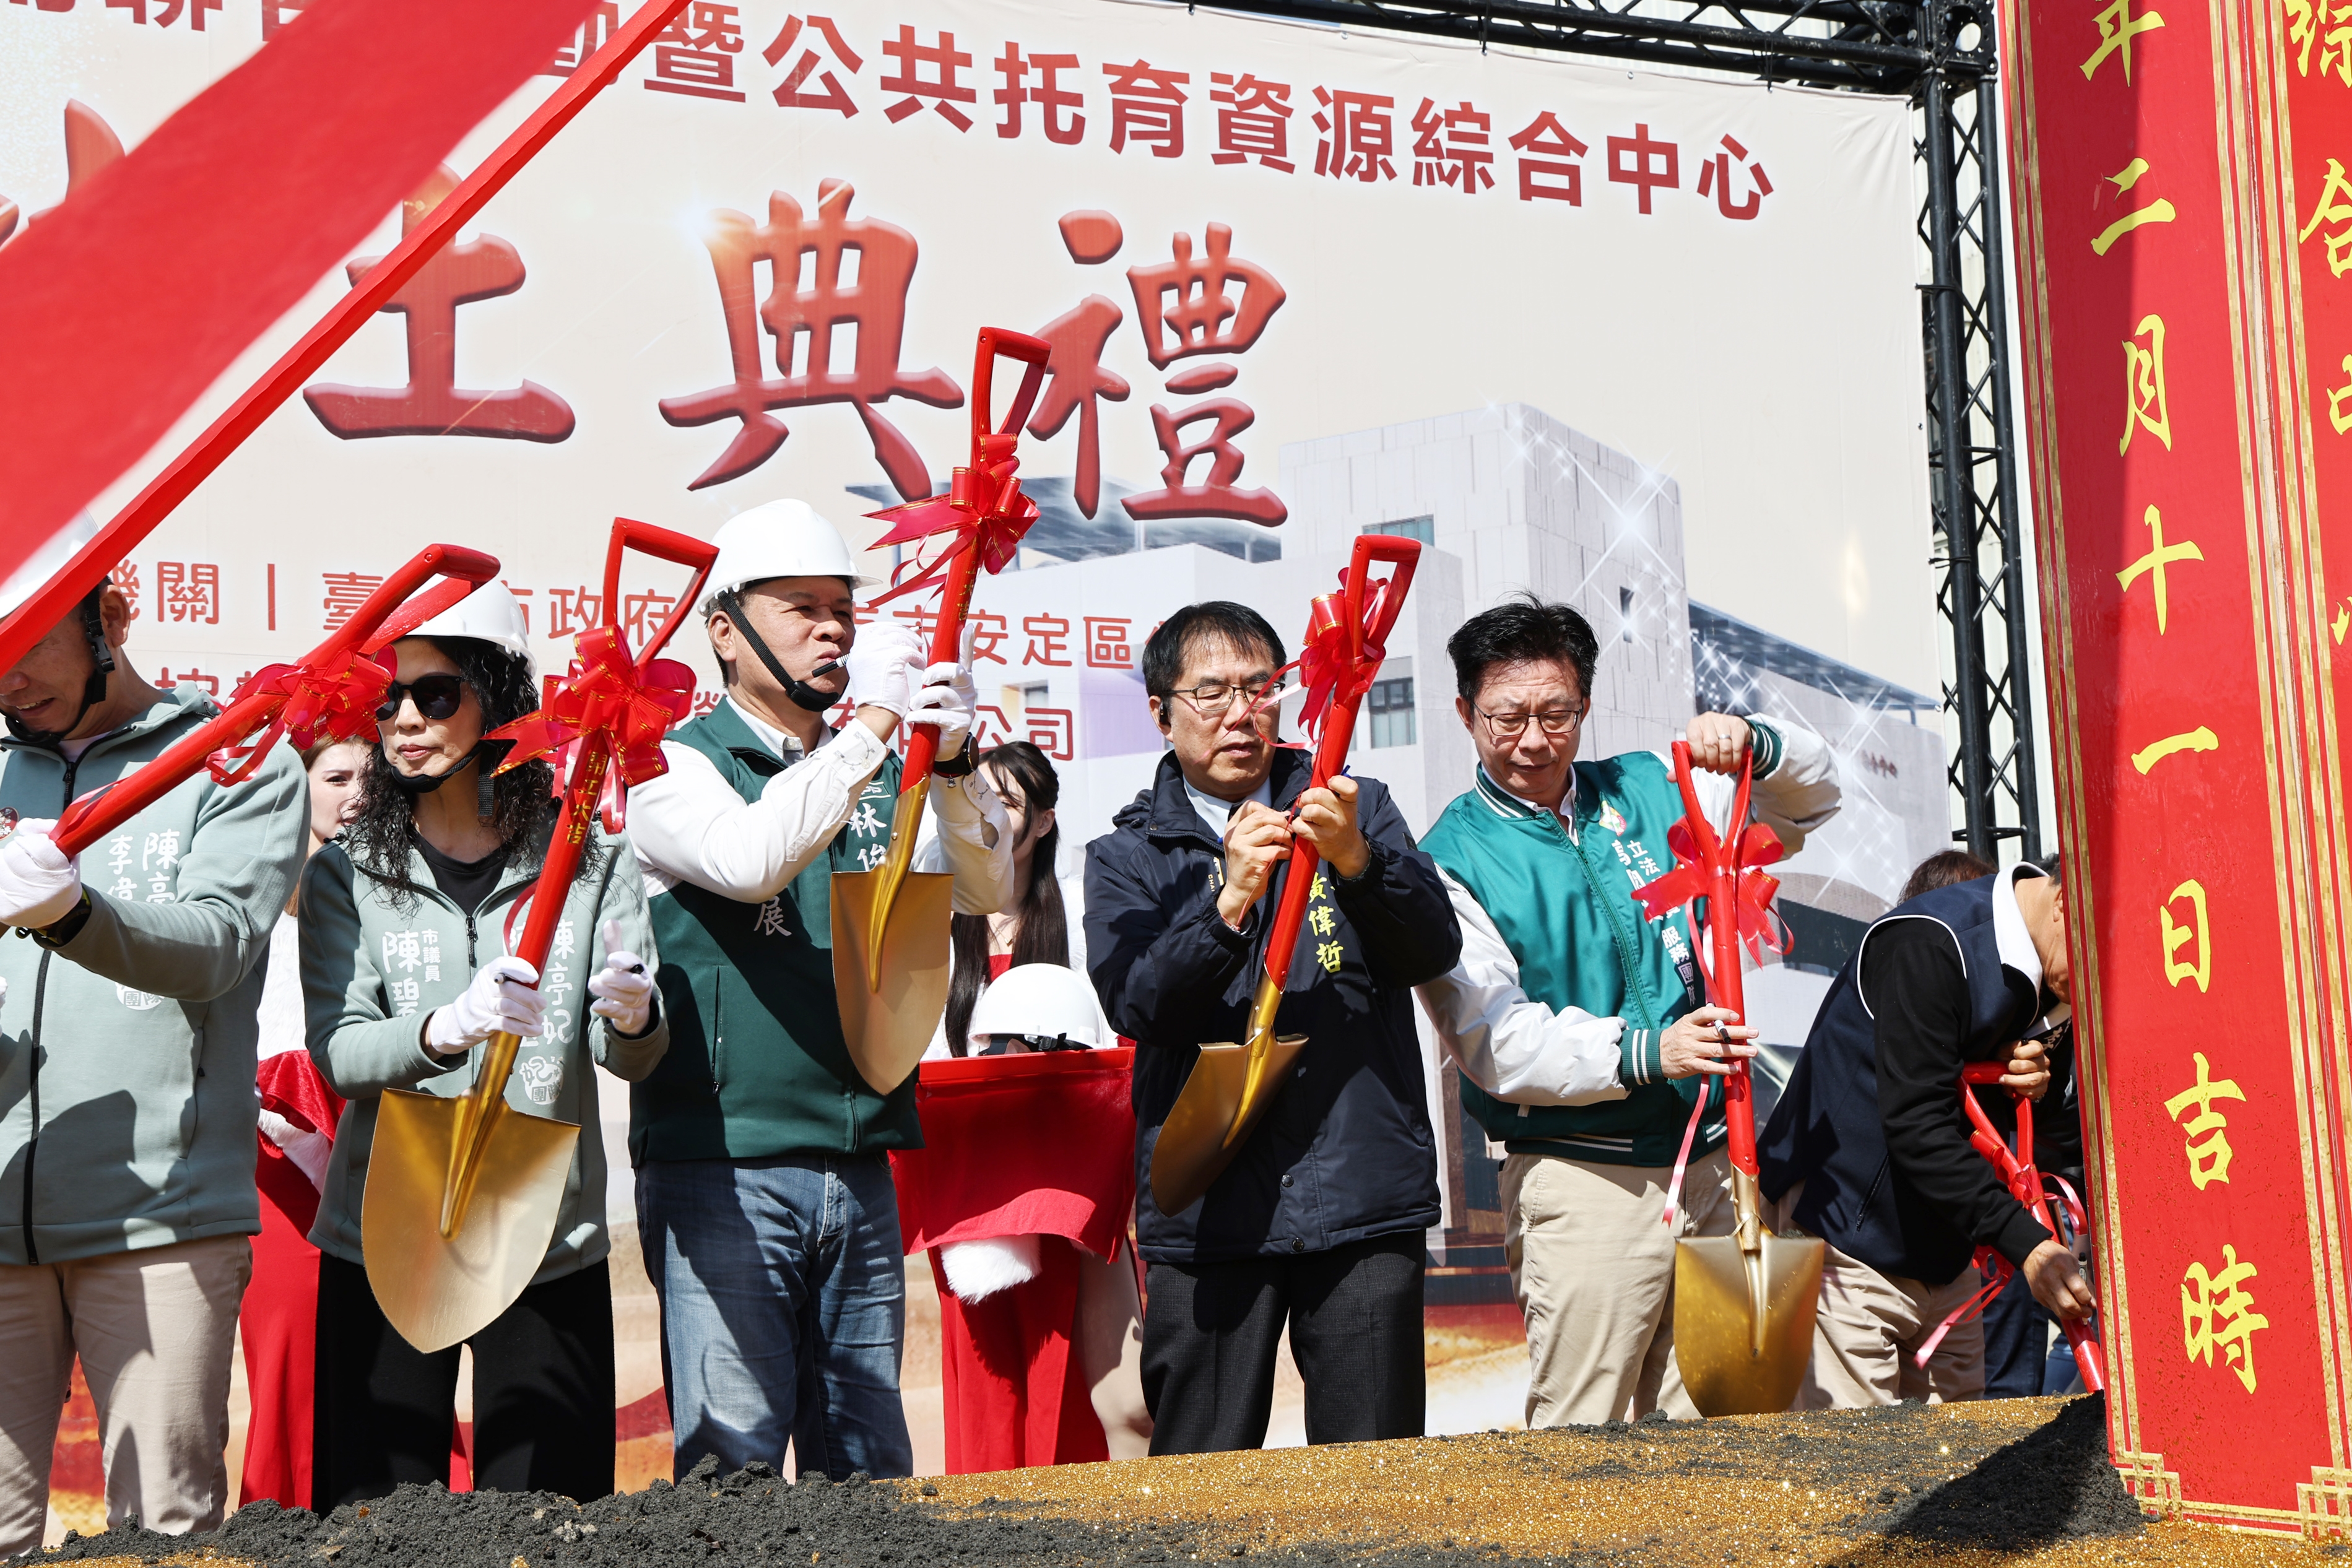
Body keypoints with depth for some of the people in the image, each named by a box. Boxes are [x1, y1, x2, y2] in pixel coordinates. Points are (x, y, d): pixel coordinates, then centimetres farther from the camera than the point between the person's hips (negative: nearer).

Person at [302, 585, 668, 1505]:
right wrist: (447, 1031, -29)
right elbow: (336, 1050, -9)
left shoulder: (589, 854, 3)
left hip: (554, 1246, 0)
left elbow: (632, 1058, -2)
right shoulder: (346, 875, 3)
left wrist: (632, 1015, -25)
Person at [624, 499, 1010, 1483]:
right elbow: (750, 858, -23)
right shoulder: (677, 765, -2)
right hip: (721, 1166, -5)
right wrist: (871, 723, -20)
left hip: (859, 1168, 6)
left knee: (871, 1462, 11)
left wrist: (951, 760, -14)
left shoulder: (881, 775, 14)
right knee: (734, 1457, -5)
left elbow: (986, 889, 2)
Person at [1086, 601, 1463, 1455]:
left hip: (1365, 1197, 1)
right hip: (1209, 1213, 0)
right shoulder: (1126, 857, 10)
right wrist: (1230, 898, -22)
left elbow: (1434, 950, -2)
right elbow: (1134, 1004, -7)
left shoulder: (1355, 808, 13)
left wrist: (1355, 858, -20)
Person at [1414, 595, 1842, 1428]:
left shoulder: (1649, 791, 11)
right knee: (1580, 1442, -5)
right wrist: (1644, 1053, -25)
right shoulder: (1452, 859, -4)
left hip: (1712, 1166, 5)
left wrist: (1755, 746, -6)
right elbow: (1494, 1037, -14)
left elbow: (1810, 800, 16)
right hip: (1582, 1180, -5)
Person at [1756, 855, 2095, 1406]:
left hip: (1943, 1247, 9)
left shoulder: (2036, 970, 5)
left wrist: (2024, 1078, -8)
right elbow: (1915, 1126, -26)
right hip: (1847, 1235, -8)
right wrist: (2026, 1243, -30)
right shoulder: (1926, 944, -22)